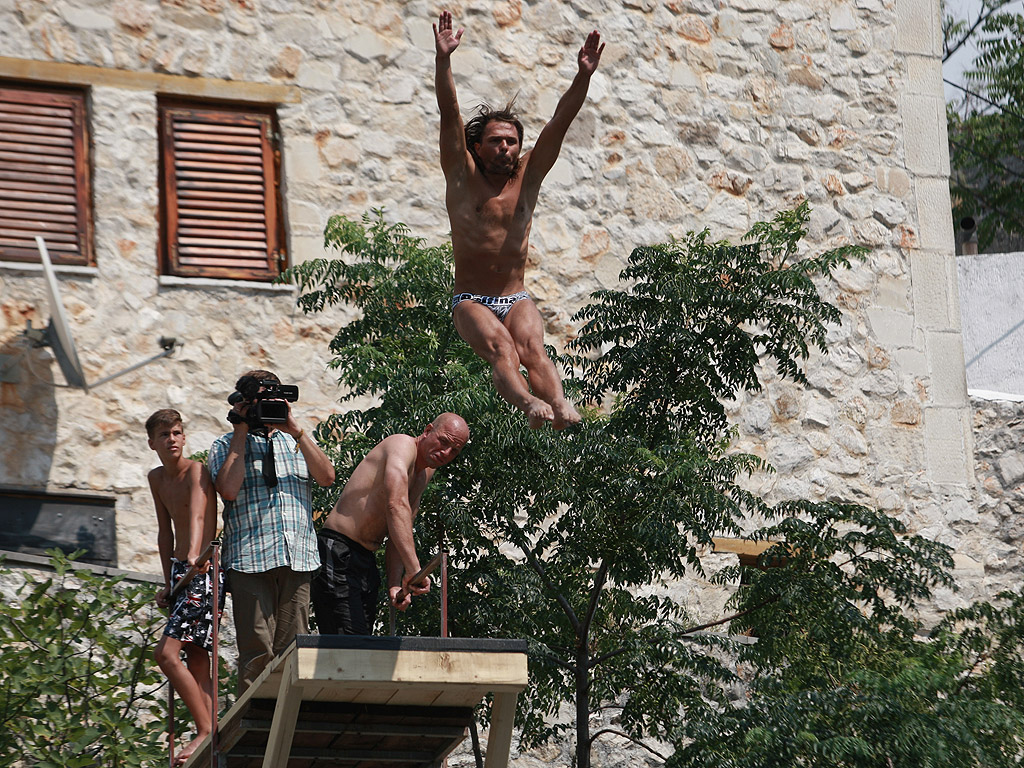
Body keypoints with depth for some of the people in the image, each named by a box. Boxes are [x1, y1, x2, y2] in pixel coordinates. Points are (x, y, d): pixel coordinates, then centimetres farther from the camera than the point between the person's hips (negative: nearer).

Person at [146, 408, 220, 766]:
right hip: (181, 571, 9)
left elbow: (197, 514, -31)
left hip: (205, 571, -9)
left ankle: (206, 729, -13)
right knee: (196, 663, 6)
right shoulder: (157, 478, 12)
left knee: (167, 653, -17)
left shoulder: (196, 471, -12)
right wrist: (168, 582, 17)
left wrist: (194, 554, -48)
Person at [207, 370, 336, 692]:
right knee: (257, 651, -10)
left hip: (298, 557, 3)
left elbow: (326, 477, 3)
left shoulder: (297, 442, 22)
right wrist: (241, 432, 1)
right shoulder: (226, 445, 13)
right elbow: (228, 489, -7)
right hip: (250, 558, -3)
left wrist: (295, 429, -1)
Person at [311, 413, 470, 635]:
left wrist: (395, 585, 0)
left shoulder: (424, 475, 16)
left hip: (366, 559, 10)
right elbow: (396, 505, -31)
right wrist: (414, 569, -39)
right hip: (337, 554, -10)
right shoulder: (403, 445, -13)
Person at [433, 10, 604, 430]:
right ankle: (528, 402, -57)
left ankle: (559, 403, -53)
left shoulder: (527, 177, 9)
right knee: (500, 347, -30)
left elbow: (560, 122, 0)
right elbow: (449, 114, -10)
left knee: (532, 347, -27)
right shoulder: (463, 175, 2)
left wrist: (584, 76, -11)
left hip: (516, 298, 2)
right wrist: (443, 59, -21)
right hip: (471, 300, -2)